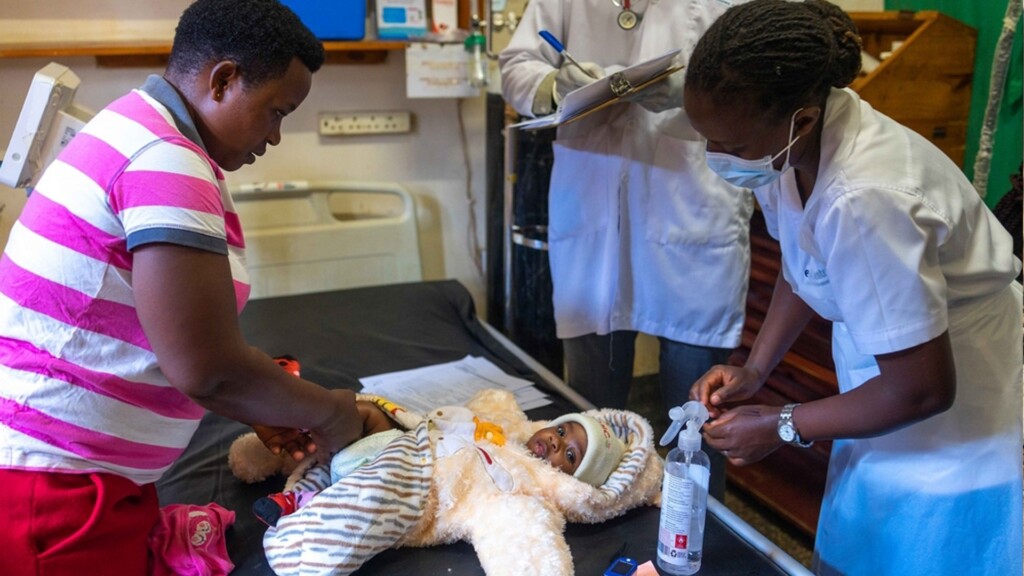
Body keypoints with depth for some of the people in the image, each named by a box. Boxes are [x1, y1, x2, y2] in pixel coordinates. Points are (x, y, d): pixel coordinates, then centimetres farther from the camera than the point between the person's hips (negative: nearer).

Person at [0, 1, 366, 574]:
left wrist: (261, 409, 11)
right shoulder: (166, 159, -22)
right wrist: (329, 412, -9)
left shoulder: (137, 129, 10)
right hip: (55, 491, -9)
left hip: (79, 470, 9)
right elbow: (207, 371, -25)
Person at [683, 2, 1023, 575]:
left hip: (963, 426, -7)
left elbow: (922, 389, -27)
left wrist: (781, 426, -16)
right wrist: (755, 369, 0)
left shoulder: (861, 202, -37)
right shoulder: (793, 139, -12)